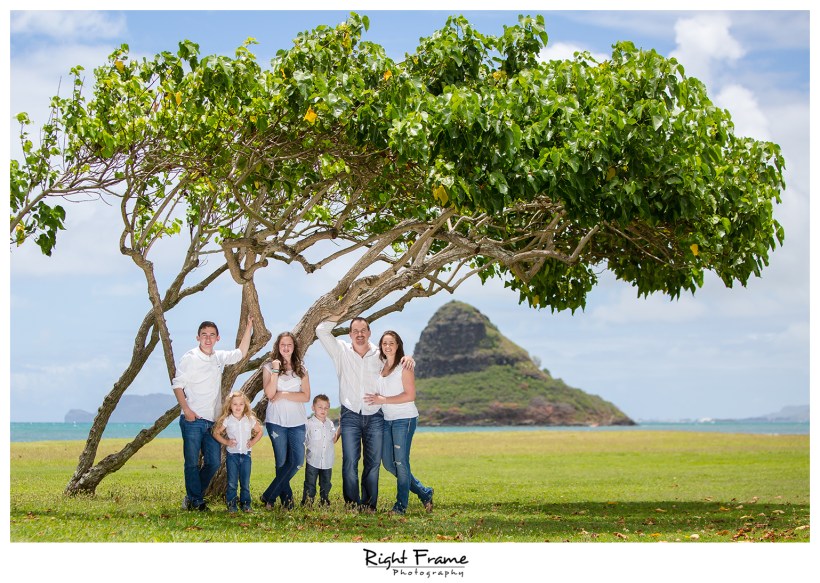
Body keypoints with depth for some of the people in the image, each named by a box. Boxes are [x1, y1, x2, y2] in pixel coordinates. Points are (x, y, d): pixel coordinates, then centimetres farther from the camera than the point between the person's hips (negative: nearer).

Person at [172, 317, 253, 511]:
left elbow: (241, 353, 27)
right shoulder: (189, 358, -4)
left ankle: (193, 496, 19)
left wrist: (249, 327, 20)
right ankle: (195, 501, 6)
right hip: (192, 420, -6)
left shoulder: (219, 357, 13)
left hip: (212, 421, 6)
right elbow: (177, 385, -4)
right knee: (192, 462, -3)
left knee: (214, 462, 5)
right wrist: (186, 410, -15)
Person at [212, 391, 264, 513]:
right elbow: (216, 432, 2)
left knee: (245, 482, 5)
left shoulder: (250, 420, 1)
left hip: (246, 454, 2)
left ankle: (245, 503, 14)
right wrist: (226, 442, -9)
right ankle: (231, 504, 8)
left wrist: (253, 441, 0)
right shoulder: (227, 420, -5)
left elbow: (259, 431, 15)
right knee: (232, 482, 0)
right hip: (232, 454, -2)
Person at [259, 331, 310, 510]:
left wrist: (283, 395, -11)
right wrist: (275, 371, -17)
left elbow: (306, 396, -1)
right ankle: (286, 498, 14)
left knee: (297, 461, -6)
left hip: (297, 422, 2)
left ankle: (269, 496, 2)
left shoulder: (301, 369, 8)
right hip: (276, 421, -2)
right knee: (282, 462, 1)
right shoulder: (269, 367, 2)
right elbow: (269, 394, -11)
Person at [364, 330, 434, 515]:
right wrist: (375, 400, 3)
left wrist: (383, 400, -16)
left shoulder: (404, 366, -8)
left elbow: (410, 395, -14)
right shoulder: (380, 367, 12)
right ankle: (424, 493, 20)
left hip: (404, 419, -8)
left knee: (401, 462, -5)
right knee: (388, 463, 8)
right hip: (386, 420, 8)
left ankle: (401, 505, 5)